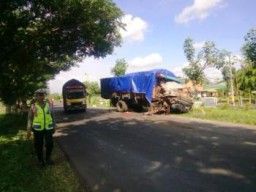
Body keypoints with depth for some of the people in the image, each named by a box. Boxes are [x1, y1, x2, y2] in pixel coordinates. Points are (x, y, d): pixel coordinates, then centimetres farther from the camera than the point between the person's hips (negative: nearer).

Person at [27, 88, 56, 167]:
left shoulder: (48, 104, 3)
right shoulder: (33, 106, -2)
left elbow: (52, 116, 9)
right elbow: (30, 118, 0)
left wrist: (54, 127, 10)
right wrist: (29, 130, -5)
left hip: (48, 128, 1)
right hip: (37, 129, -1)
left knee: (50, 144, -5)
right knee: (39, 146, 5)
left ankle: (48, 157, 21)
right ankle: (41, 160, 25)